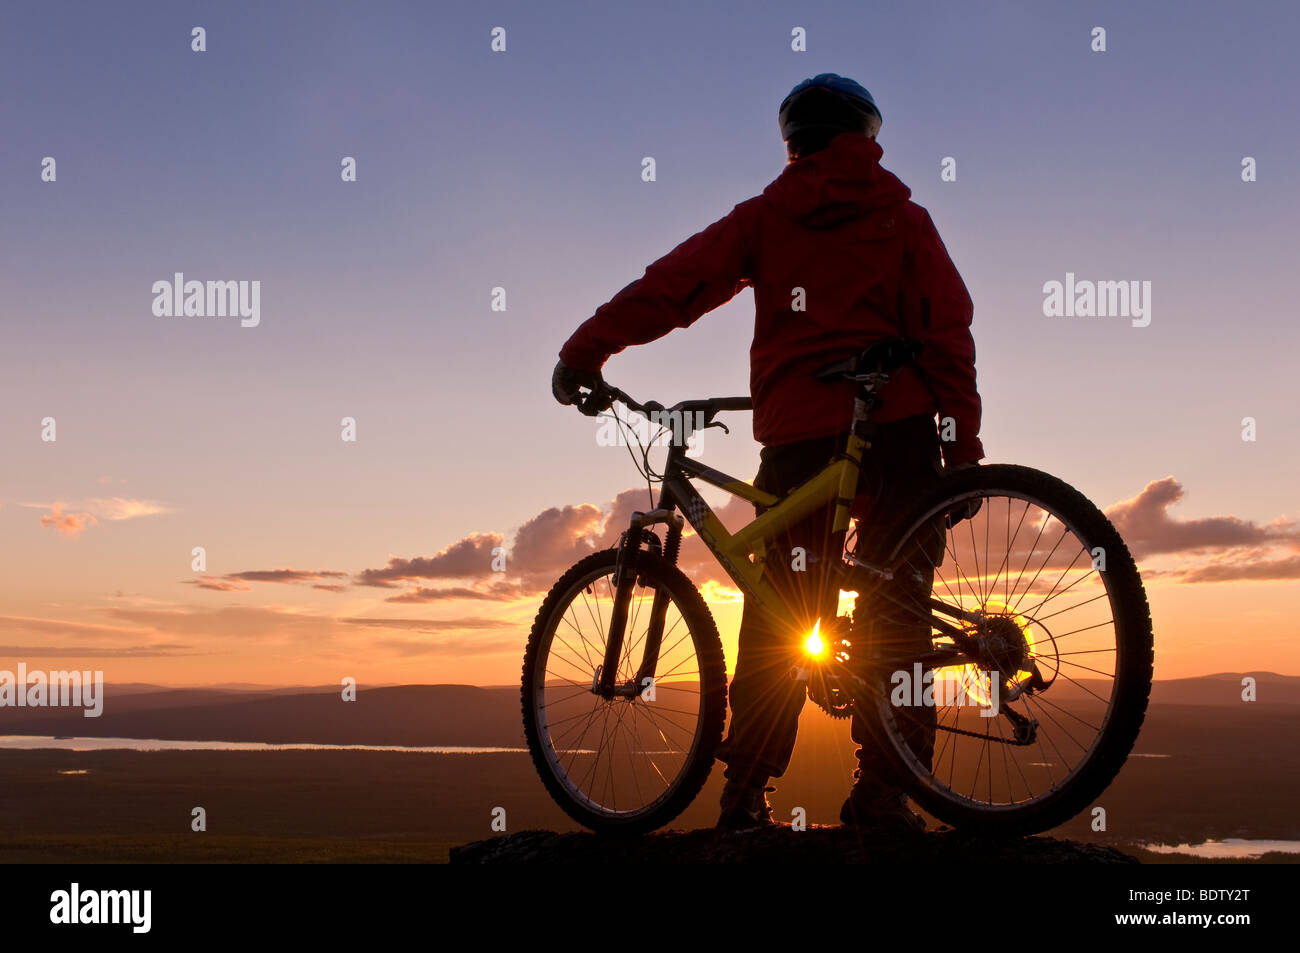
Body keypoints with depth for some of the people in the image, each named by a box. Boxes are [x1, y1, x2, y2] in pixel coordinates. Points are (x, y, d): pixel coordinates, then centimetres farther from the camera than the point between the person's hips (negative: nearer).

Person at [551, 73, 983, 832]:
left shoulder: (766, 217, 13)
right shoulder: (902, 217, 13)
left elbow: (674, 283, 5)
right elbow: (948, 330, 4)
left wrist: (583, 352, 9)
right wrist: (964, 441, 2)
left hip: (797, 432, 1)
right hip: (896, 428, -1)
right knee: (894, 606, 1)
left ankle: (746, 791, 4)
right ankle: (883, 786, -4)